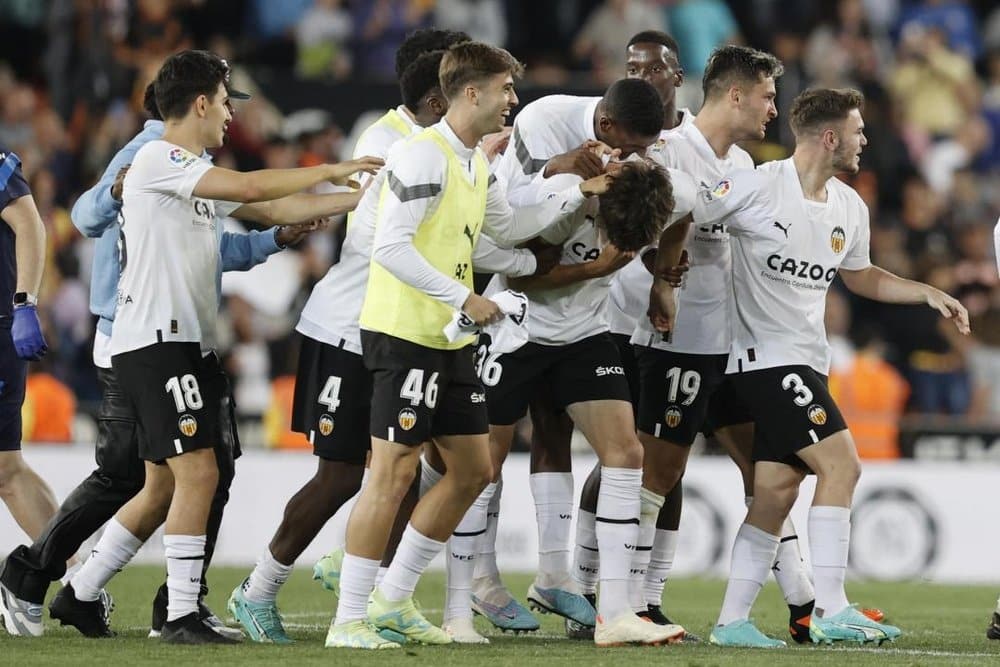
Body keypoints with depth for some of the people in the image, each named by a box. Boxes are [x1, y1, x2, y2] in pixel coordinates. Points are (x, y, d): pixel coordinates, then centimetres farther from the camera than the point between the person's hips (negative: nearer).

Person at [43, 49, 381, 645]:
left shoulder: (199, 174, 19)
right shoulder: (158, 160, -11)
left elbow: (276, 210, 18)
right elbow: (250, 188, -20)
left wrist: (360, 198, 13)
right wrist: (330, 171, -11)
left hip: (187, 344, 10)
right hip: (153, 343, -10)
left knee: (165, 488, 12)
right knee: (198, 472, -14)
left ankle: (80, 595, 21)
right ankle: (181, 617, -12)